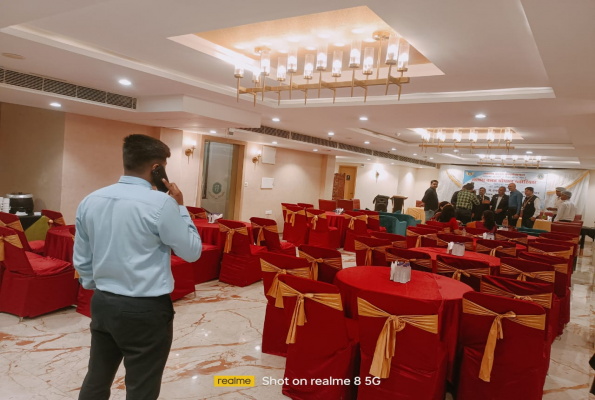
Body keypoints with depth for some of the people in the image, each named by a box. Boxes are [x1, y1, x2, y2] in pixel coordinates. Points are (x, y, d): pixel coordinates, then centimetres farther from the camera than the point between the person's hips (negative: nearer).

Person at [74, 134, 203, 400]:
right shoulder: (161, 203, -18)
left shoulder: (90, 201, 2)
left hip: (102, 304, 7)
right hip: (146, 310, -6)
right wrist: (180, 207, -2)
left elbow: (81, 260, 10)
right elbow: (192, 252, -8)